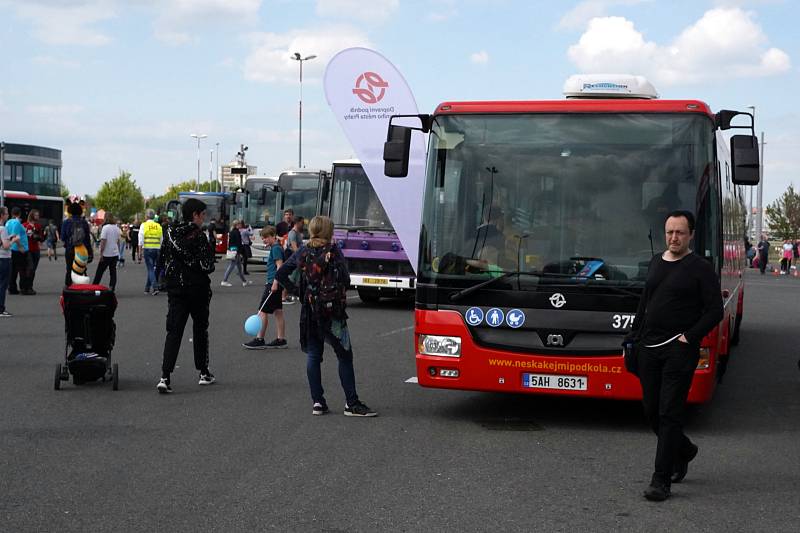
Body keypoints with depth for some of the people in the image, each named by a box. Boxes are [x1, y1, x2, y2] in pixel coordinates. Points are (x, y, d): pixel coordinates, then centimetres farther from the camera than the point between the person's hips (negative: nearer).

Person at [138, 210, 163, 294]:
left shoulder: (144, 225, -3)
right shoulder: (159, 226, 9)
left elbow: (141, 240, -6)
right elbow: (161, 240, 11)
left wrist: (140, 251, -3)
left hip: (147, 249, -4)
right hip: (157, 249, 4)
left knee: (150, 269, -3)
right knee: (151, 268, 14)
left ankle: (155, 287, -17)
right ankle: (147, 288, 21)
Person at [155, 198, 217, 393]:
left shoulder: (170, 233, 4)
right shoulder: (199, 237, -14)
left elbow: (161, 261, 9)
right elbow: (207, 266, -15)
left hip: (175, 289, 4)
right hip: (198, 290, -4)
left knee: (174, 331, -1)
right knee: (200, 329, 14)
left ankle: (165, 376, -16)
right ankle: (204, 373, 24)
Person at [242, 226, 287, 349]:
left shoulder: (276, 248, -13)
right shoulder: (275, 248, 16)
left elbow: (279, 266, -20)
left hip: (273, 284, -10)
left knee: (263, 311, -6)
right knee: (278, 312, 10)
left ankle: (259, 340, -2)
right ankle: (281, 339, 12)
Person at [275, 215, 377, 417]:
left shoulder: (303, 252, 4)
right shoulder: (333, 251, -8)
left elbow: (280, 275, 4)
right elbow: (345, 280, -13)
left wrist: (297, 291, 10)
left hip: (309, 311, 4)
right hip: (332, 311, -4)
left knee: (313, 355, 10)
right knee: (344, 356, 2)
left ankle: (317, 402, 8)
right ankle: (351, 403, 1)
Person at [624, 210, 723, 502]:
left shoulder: (700, 269, -5)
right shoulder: (656, 262, 13)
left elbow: (715, 311, -9)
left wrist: (689, 337, -15)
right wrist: (634, 335, 15)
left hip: (679, 350, -6)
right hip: (649, 347, 6)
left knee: (670, 413, -6)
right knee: (651, 409, 11)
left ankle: (661, 480, -3)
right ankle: (683, 450, 36)